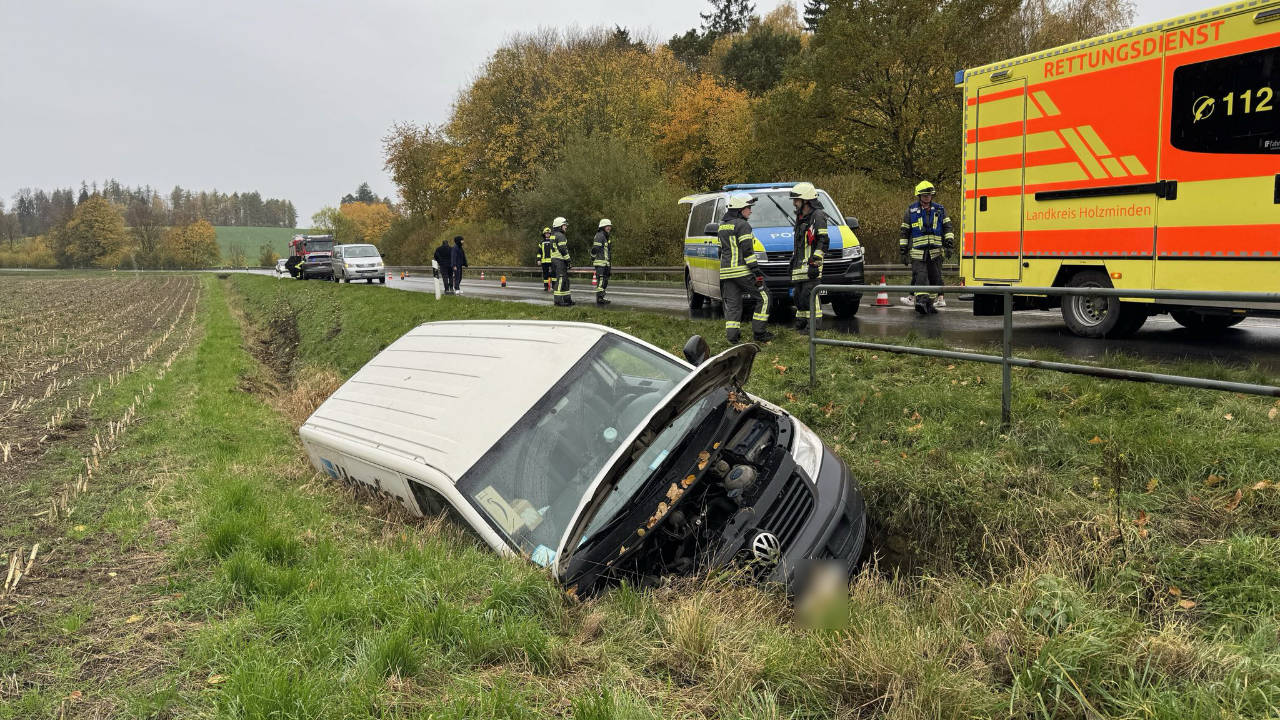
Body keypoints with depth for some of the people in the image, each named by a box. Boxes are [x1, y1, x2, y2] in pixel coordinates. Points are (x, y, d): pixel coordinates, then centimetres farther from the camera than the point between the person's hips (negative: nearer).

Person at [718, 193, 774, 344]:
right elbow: (747, 251, -14)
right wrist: (757, 272, -13)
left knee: (732, 304, 9)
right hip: (741, 271, -8)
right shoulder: (742, 225, -9)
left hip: (726, 271, 8)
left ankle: (732, 334, 2)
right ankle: (758, 332, 0)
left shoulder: (722, 225, 18)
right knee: (763, 297, 3)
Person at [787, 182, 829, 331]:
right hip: (799, 268, 9)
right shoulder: (800, 217, 21)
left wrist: (814, 263, -20)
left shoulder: (818, 216, -8)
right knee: (800, 295, 12)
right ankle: (800, 325, 20)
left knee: (810, 295, -13)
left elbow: (823, 242, -15)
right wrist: (793, 261, 26)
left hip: (811, 267, -9)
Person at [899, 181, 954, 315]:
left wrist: (949, 241, -5)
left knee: (935, 278, 7)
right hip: (917, 252, -3)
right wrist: (903, 250, 5)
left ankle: (929, 303, 17)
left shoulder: (940, 209, 12)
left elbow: (947, 227, 12)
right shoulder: (911, 210, 6)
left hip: (935, 251, 3)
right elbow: (905, 232, 8)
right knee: (920, 277, -17)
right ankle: (921, 301, -27)